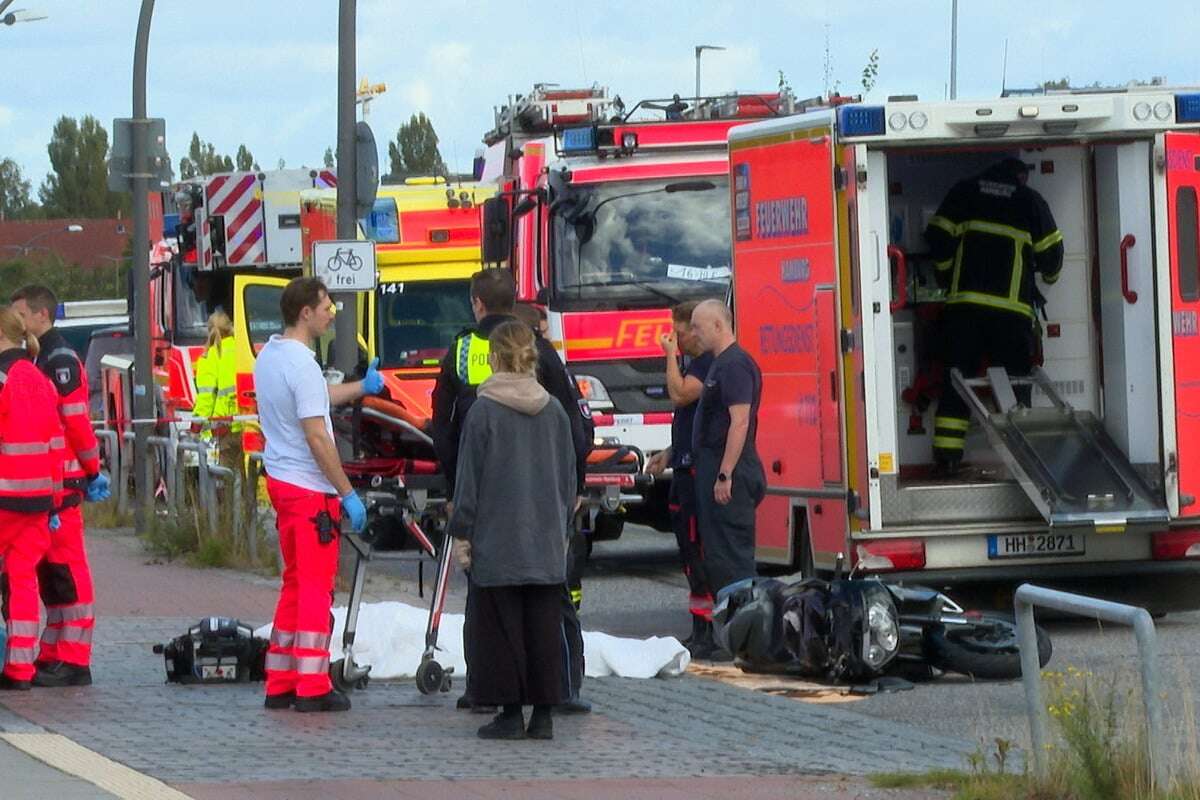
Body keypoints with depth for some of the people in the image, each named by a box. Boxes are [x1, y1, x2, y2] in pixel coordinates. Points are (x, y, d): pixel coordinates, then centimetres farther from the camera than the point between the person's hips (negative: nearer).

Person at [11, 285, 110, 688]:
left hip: (62, 482, -10)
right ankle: (52, 655, 16)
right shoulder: (38, 359, 18)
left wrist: (92, 469, -11)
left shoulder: (60, 360, -12)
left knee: (66, 568, -8)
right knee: (48, 569, 11)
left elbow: (77, 421, -16)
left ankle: (74, 661, -9)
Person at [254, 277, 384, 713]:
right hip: (310, 489, -10)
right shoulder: (301, 363, -20)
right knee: (316, 584, -5)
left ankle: (280, 683, 17)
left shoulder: (268, 354, 11)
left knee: (295, 582, 16)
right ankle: (312, 688, -5)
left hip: (280, 480, 10)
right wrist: (348, 493, -17)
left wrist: (363, 387, 40)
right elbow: (316, 436, -22)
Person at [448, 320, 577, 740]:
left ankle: (510, 712, 1)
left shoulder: (484, 410, -9)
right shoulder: (553, 411, 5)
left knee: (502, 627, 2)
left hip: (497, 540, -4)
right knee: (545, 627, 7)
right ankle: (543, 714, 8)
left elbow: (470, 476, -7)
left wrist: (462, 532, -1)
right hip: (546, 541, 4)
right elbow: (568, 475, 11)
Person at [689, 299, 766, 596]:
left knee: (731, 553, -10)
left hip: (729, 475, -11)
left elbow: (740, 422, -22)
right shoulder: (721, 363, 18)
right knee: (716, 552, 12)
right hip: (718, 471, 11)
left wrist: (725, 475, -25)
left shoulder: (735, 365, -14)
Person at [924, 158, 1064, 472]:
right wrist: (1049, 274, 29)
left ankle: (946, 457, 0)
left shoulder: (964, 192, 11)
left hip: (964, 304, 2)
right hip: (1012, 306, -2)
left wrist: (947, 274, 21)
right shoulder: (1030, 200, 5)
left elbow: (938, 237, 6)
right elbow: (1051, 251, 7)